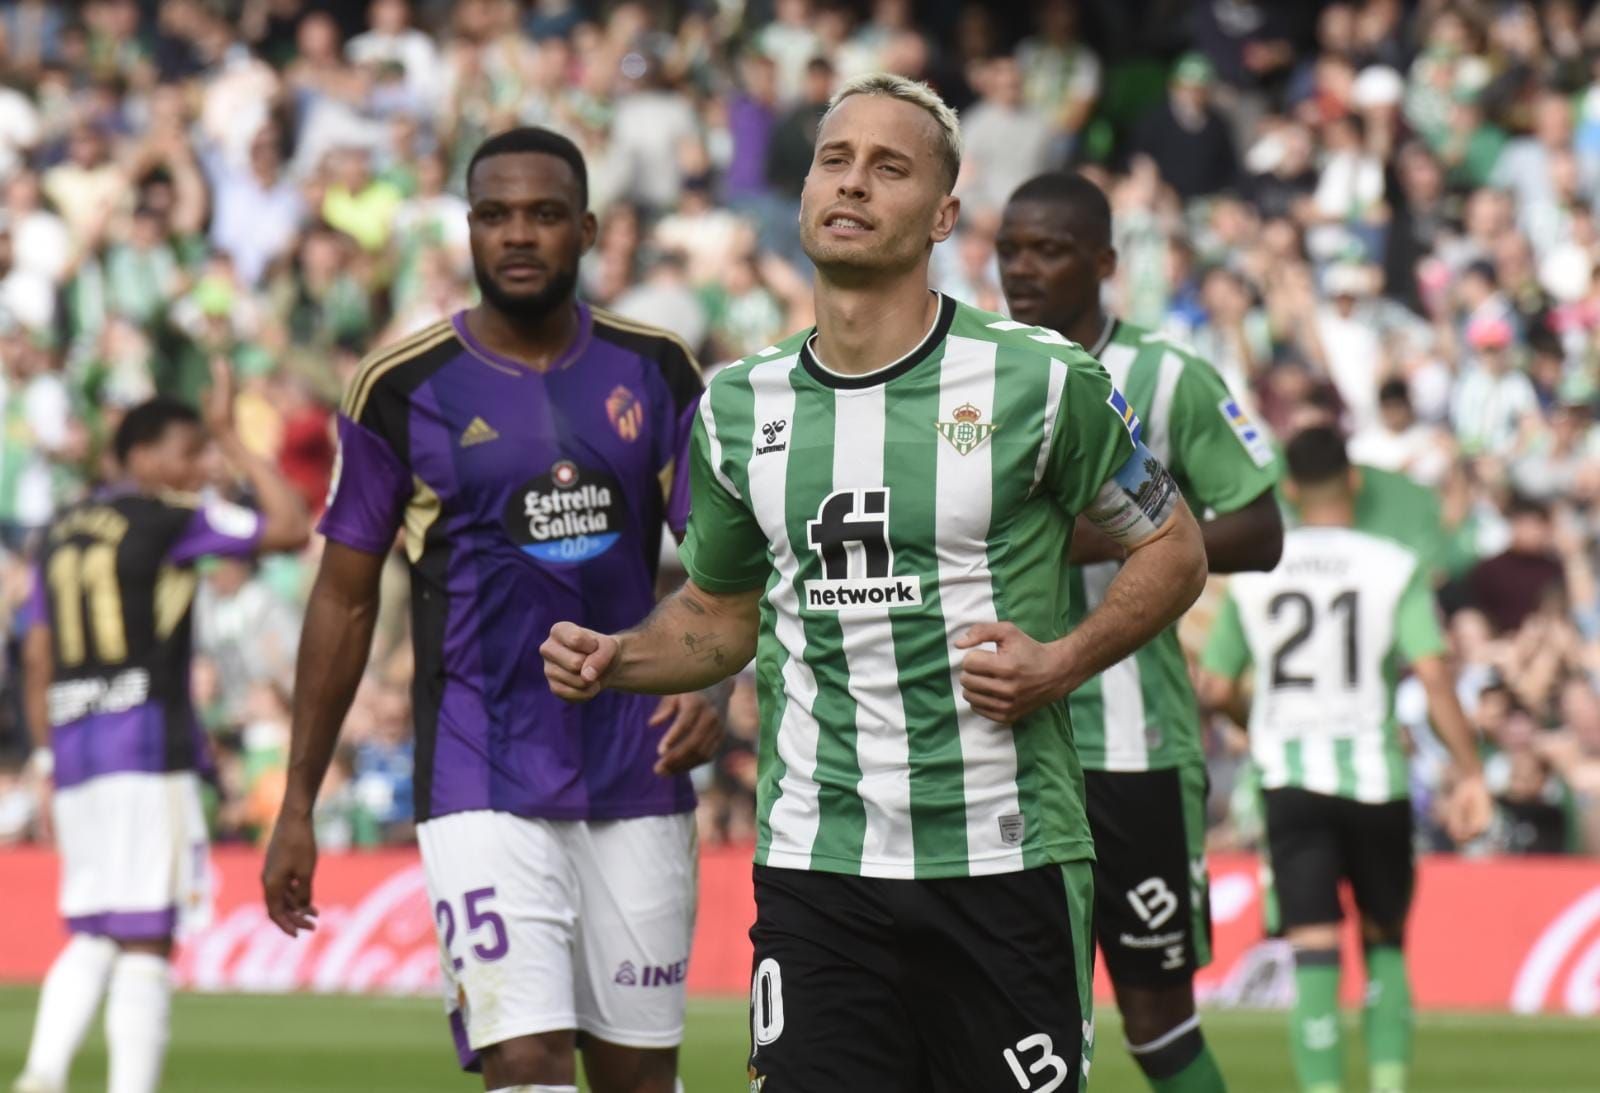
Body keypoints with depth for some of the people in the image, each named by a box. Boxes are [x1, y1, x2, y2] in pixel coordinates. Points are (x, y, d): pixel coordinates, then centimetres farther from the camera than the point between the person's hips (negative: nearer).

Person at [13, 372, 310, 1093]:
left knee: (92, 938, 13)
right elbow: (289, 527, -4)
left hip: (72, 745, 7)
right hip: (148, 747, -7)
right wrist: (233, 439, 5)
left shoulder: (60, 532, 16)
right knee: (145, 943, -5)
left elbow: (37, 662, 16)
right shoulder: (170, 520, -4)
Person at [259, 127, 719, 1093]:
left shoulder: (656, 372, 5)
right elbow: (345, 600, 5)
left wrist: (709, 682, -13)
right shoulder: (405, 388, -2)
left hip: (637, 774, 3)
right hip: (484, 784, -3)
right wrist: (298, 805, 4)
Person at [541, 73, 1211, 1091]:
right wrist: (613, 658, 2)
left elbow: (1175, 547, 7)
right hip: (815, 864, 3)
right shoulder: (740, 406, 9)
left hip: (1005, 856, -3)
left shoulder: (1042, 382, -4)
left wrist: (1063, 661, -9)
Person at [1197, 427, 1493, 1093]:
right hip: (1373, 774, 0)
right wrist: (1469, 774, -10)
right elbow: (1434, 674, -14)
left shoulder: (1253, 575, 3)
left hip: (1288, 772, 1)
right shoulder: (1395, 569, -3)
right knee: (1384, 940, 16)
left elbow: (1215, 690, 6)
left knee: (1314, 951, -4)